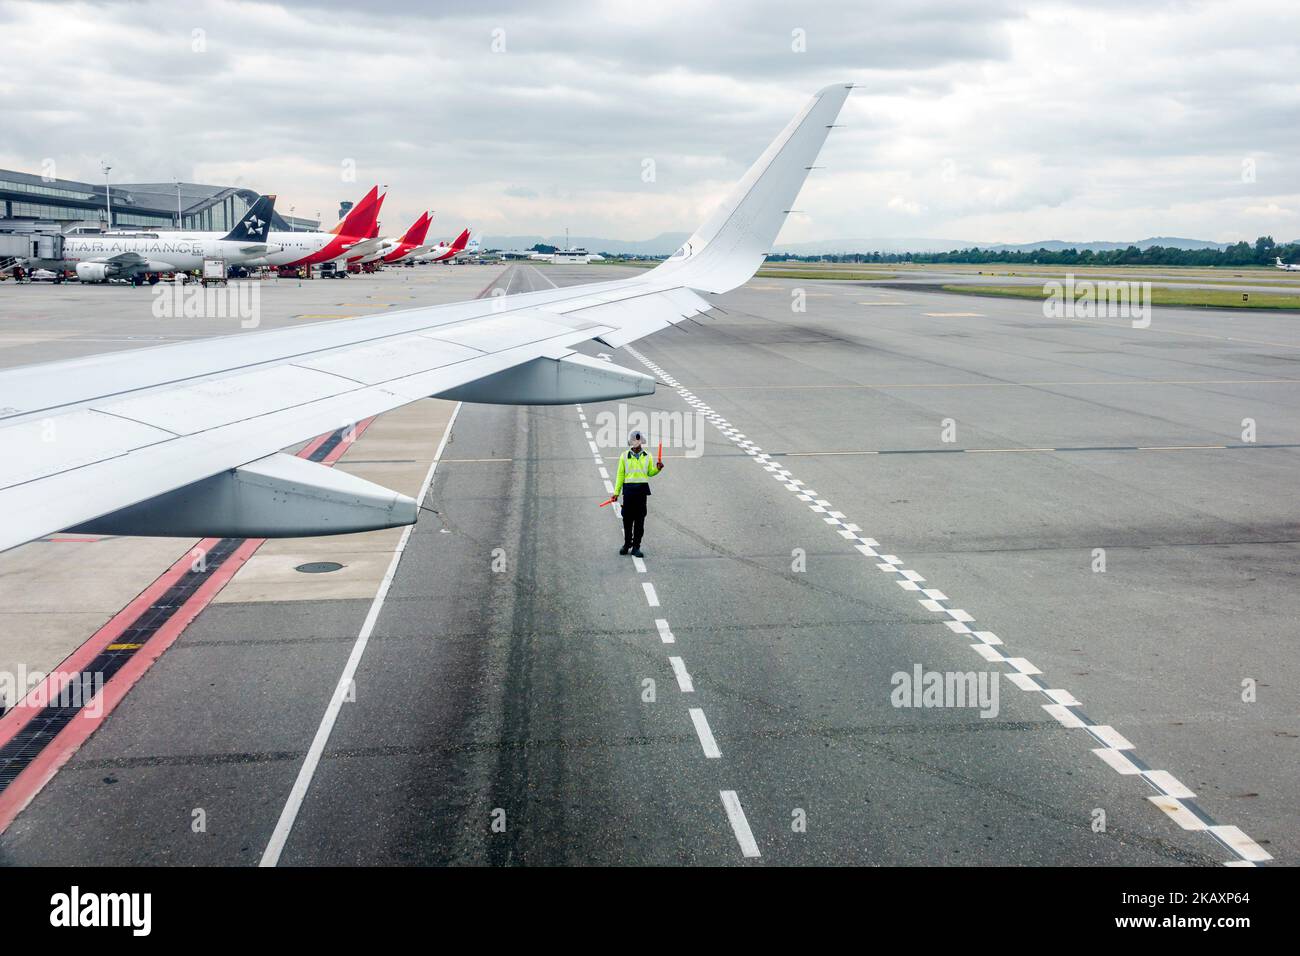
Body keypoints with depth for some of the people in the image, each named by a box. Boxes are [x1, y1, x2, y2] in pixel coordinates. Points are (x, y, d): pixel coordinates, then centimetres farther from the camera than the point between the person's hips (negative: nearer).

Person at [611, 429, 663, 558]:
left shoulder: (647, 456, 9)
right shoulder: (624, 456, 5)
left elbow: (650, 473, 15)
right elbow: (620, 475, 6)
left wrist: (657, 468, -6)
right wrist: (616, 492, 2)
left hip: (642, 489, 1)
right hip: (628, 488, 0)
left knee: (640, 519, 0)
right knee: (627, 518, 5)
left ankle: (636, 547, 6)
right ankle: (627, 544, 21)